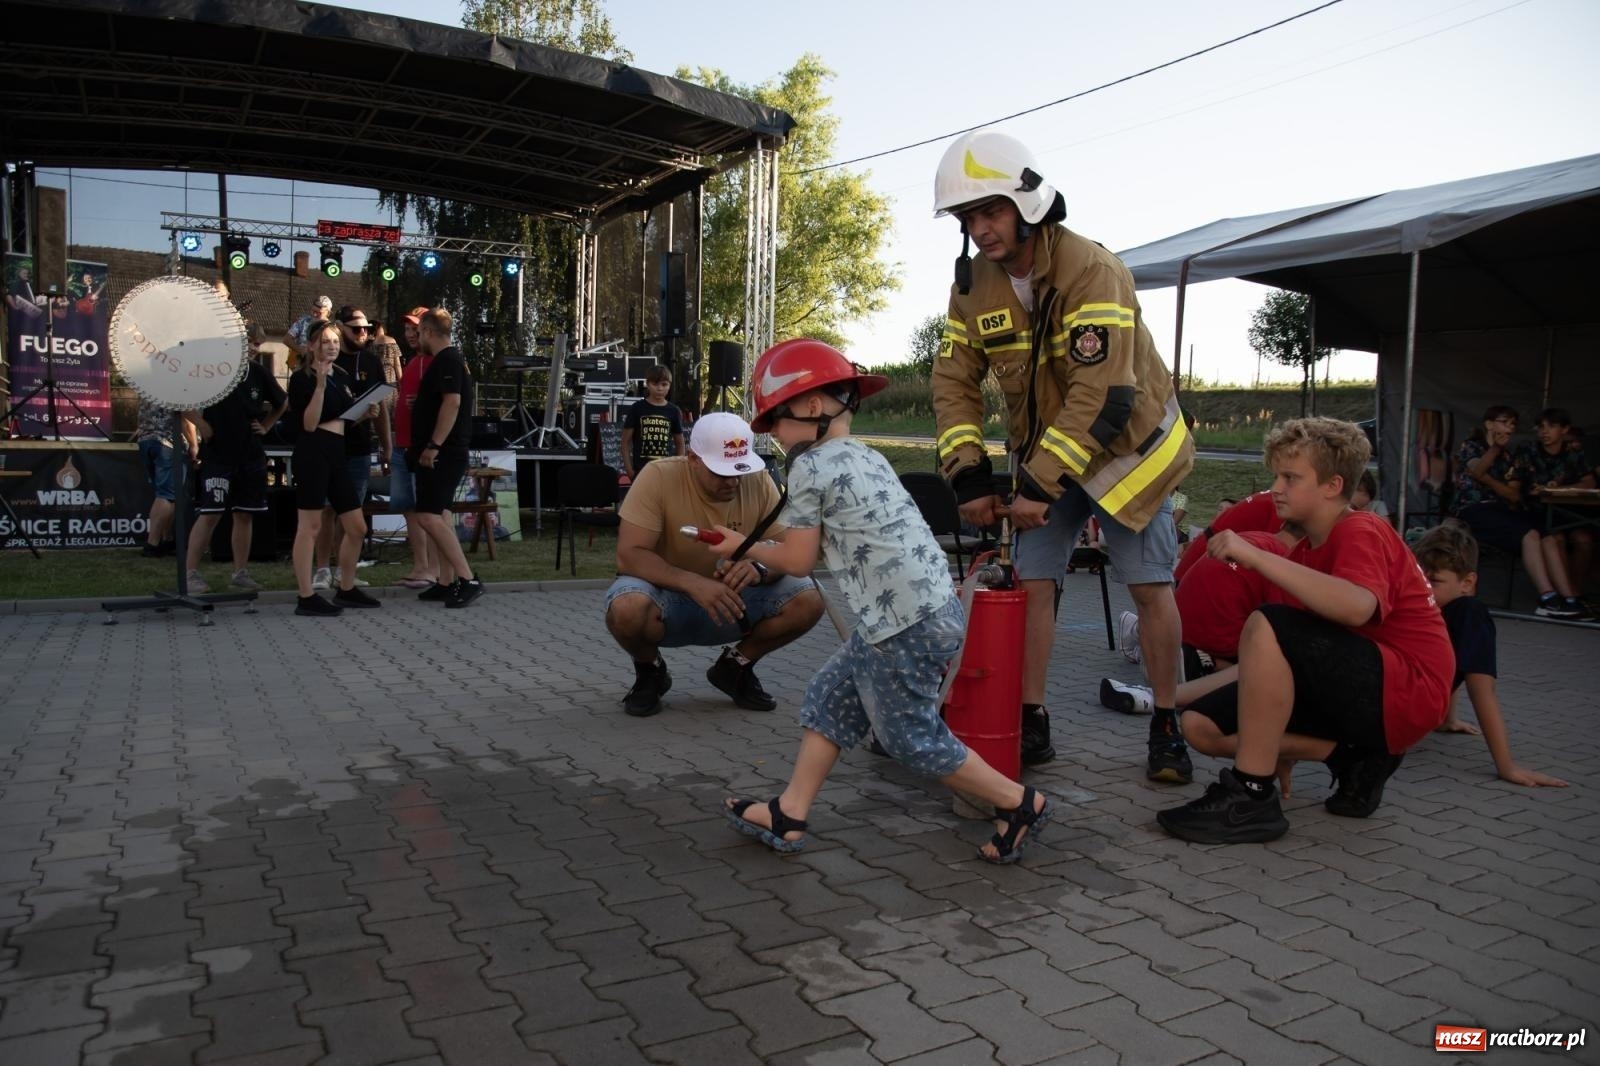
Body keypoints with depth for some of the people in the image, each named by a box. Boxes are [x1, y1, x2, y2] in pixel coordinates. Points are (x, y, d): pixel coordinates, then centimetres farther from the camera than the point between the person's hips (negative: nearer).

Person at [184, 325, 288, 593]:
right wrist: (200, 424, -7)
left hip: (251, 455, 5)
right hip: (217, 454, -5)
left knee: (245, 514, 8)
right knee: (209, 515, -6)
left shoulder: (259, 373, 5)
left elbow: (282, 403, 21)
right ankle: (190, 572, 2)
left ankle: (240, 572, 17)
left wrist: (265, 427, 12)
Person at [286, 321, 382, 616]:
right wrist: (320, 385, -21)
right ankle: (306, 597, -3)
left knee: (357, 527, 9)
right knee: (311, 524, -7)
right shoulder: (302, 378, -5)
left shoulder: (342, 376, 16)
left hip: (338, 453, 8)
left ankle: (346, 589, 23)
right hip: (313, 452, -8)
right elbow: (309, 423, -15)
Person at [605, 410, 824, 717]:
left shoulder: (759, 482, -12)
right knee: (626, 609, -37)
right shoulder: (658, 477, -23)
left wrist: (760, 569, -35)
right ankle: (650, 672, 0)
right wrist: (693, 583, -42)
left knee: (808, 601, -19)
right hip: (666, 595, -3)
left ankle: (735, 666, 8)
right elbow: (629, 555, -27)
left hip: (731, 600, 3)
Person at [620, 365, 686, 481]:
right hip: (642, 469, -2)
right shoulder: (637, 409, 0)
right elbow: (626, 441, 2)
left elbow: (680, 444, 13)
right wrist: (628, 469, -5)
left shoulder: (673, 411, 6)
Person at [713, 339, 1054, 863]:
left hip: (905, 623, -10)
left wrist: (743, 547, 11)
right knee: (829, 697, 16)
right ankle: (788, 815, 22)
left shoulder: (810, 466, -9)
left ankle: (1020, 804, 16)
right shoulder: (867, 457, 17)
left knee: (910, 736, 5)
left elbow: (797, 561, -4)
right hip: (931, 607, 10)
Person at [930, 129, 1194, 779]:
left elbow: (1101, 396, -31)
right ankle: (1031, 723, 8)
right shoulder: (974, 282, -6)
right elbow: (955, 381, -5)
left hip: (1126, 443, -5)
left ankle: (1167, 727, 11)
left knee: (1150, 586, -3)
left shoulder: (1092, 272, -26)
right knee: (1033, 581, -1)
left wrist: (1041, 484, -32)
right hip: (1041, 450, 5)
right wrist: (968, 475, -16)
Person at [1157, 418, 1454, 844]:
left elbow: (1357, 607, -35)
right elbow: (1289, 659, 12)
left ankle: (1251, 796, -25)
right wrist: (1278, 740, 7)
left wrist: (1255, 556, -35)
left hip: (1405, 692, -9)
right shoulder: (1304, 552, 15)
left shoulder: (1360, 532, -11)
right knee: (1200, 724, -4)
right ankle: (1352, 757, 0)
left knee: (1267, 625, -30)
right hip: (1350, 691, 9)